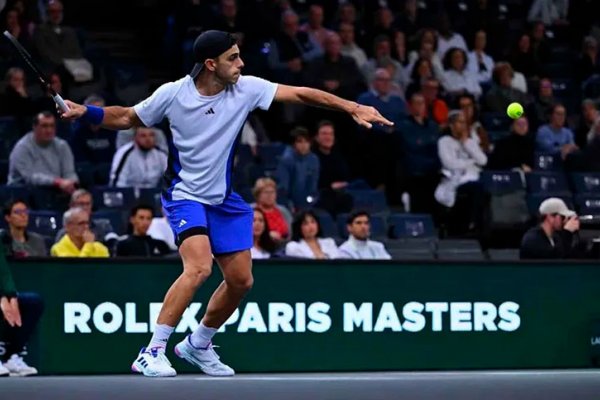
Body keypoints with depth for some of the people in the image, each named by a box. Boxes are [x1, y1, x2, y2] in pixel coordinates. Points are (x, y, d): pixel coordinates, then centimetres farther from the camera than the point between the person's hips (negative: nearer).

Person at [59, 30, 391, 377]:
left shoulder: (245, 89, -10)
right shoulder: (173, 94, -14)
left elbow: (301, 94, -12)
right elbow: (126, 118, 1)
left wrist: (353, 108, -21)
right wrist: (85, 112, -14)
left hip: (225, 199, 5)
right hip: (185, 195, -5)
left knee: (241, 280, 6)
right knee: (200, 267, -27)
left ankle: (198, 344, 30)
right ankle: (152, 353, -23)